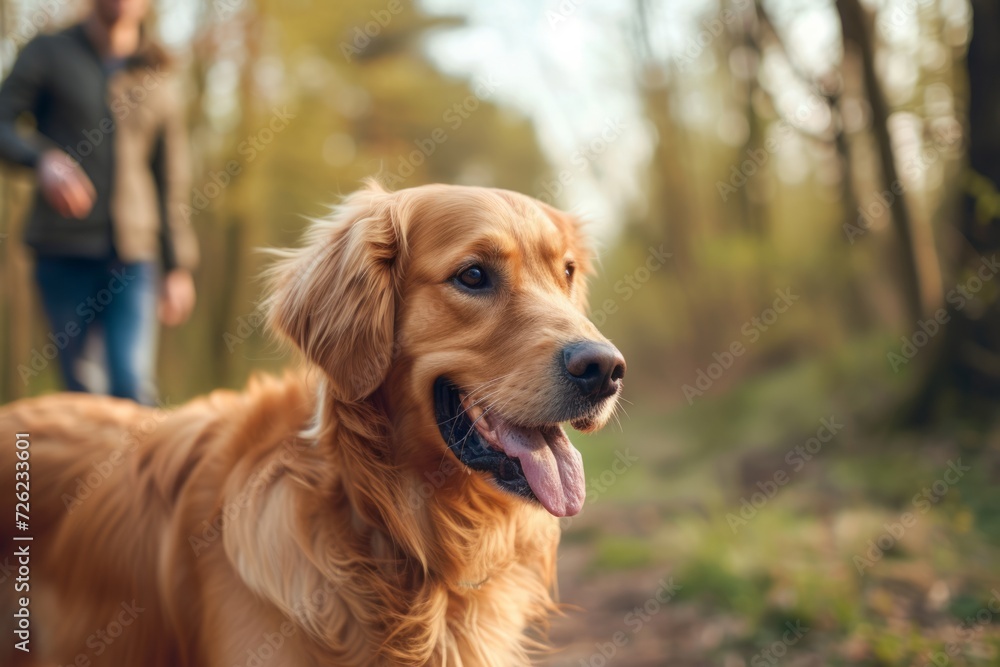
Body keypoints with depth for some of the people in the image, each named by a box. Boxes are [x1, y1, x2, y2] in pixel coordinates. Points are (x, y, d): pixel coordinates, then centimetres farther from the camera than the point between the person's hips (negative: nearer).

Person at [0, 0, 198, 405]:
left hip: (134, 254, 1)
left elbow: (172, 183, 15)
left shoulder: (158, 81, 13)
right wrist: (41, 159, -20)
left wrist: (178, 267, 12)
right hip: (63, 250, 0)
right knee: (77, 387, 2)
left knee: (133, 381, -11)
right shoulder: (48, 54, 9)